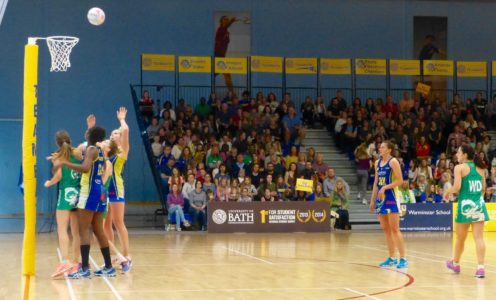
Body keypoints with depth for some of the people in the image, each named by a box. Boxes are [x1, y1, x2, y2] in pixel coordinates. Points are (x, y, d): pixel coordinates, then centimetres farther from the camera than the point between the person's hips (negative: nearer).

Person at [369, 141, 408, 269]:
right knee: (386, 229, 8)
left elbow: (400, 181, -14)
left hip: (391, 197, -7)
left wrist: (385, 187, -22)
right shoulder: (377, 163, 13)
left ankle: (403, 258, -9)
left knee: (395, 229, -10)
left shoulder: (393, 162, -8)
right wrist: (372, 200, 16)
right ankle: (391, 258, 14)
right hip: (381, 198, 7)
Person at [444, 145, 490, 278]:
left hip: (465, 205, -4)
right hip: (479, 205, 4)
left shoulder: (459, 168, -5)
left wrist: (447, 192, 4)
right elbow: (483, 188, 13)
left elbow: (457, 187, -15)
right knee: (479, 237, -4)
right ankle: (480, 267, -15)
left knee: (460, 238, 13)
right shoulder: (479, 168, 10)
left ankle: (455, 263, 31)